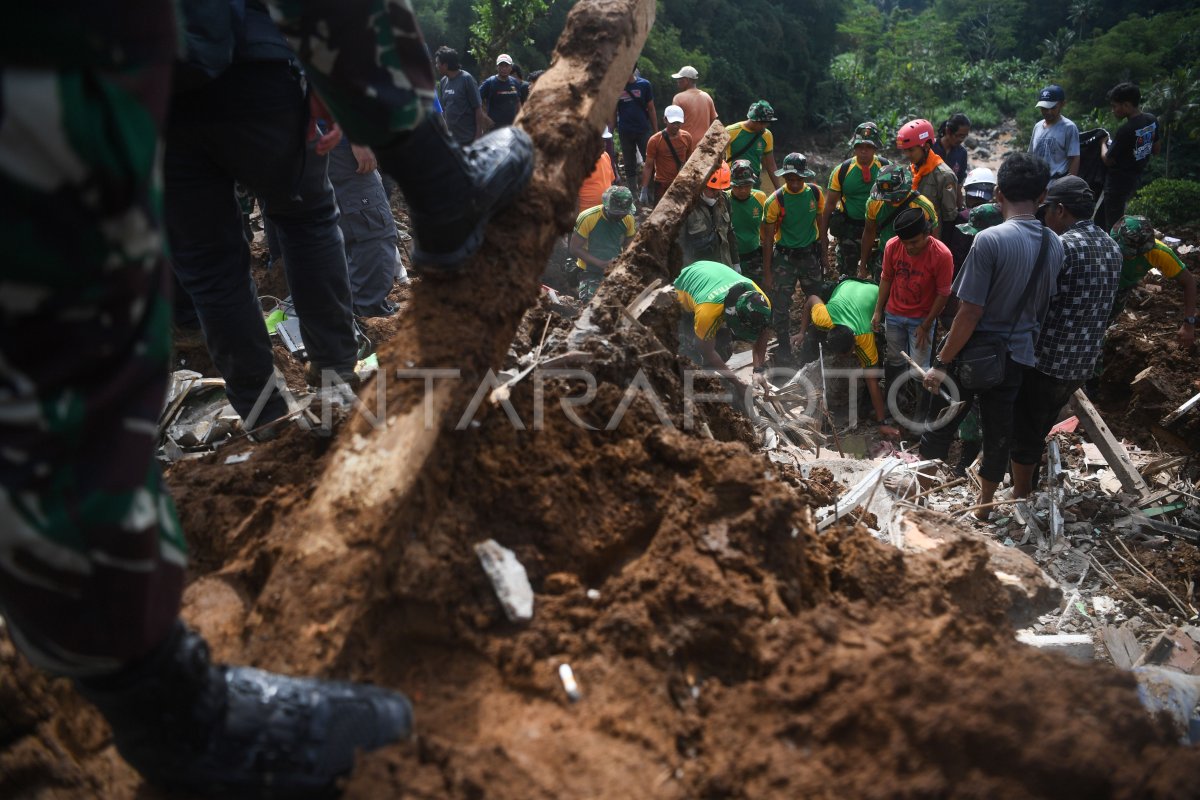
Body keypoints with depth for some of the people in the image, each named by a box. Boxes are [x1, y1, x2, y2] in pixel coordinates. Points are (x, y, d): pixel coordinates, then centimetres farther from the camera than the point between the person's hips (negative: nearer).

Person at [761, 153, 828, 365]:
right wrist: (767, 272, -10)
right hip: (784, 257, -3)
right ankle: (784, 347, 17)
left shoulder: (815, 193, -5)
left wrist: (824, 253, 11)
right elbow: (768, 238, -10)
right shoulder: (775, 200, -15)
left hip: (810, 254, 3)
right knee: (781, 305, 1)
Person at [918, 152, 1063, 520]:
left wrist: (943, 362, -15)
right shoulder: (1055, 245, -1)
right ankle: (984, 507, 33)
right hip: (1017, 355, 6)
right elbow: (1045, 306, 8)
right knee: (998, 433, 18)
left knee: (940, 428, 11)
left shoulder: (990, 240, -21)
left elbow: (970, 312, -22)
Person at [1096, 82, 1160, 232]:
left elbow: (1108, 160, -14)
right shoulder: (1152, 120, 0)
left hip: (1119, 181, -9)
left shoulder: (1126, 130, -26)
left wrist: (1104, 143, 3)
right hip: (1135, 178, 9)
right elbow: (1155, 150, 12)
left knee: (1112, 225, -2)